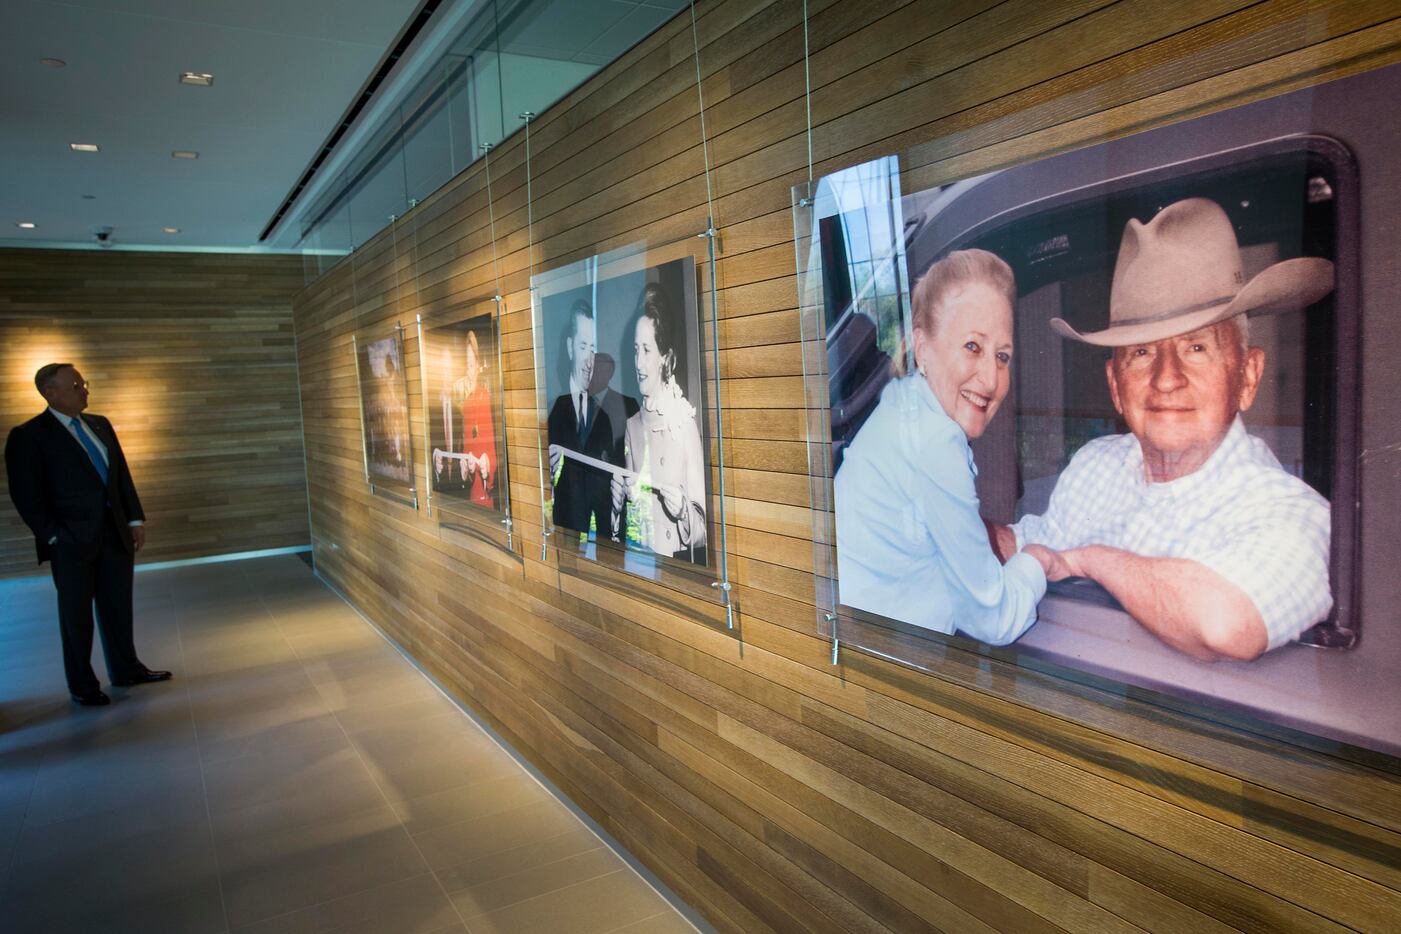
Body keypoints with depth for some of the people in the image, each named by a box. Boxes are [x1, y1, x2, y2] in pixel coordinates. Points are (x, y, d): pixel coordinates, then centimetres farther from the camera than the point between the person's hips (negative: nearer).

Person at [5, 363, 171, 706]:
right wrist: (54, 535, -14)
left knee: (118, 605, 13)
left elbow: (122, 474, 12)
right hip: (71, 539, -5)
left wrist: (135, 519, 6)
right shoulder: (28, 435, -7)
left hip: (114, 532, 5)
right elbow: (26, 495, -10)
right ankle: (82, 685, 21)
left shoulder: (100, 424, 10)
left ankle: (126, 669, 28)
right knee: (77, 613, 7)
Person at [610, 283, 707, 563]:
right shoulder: (632, 424, 8)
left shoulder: (685, 423, -8)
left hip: (676, 561, -4)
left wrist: (680, 507, -22)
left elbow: (702, 531, -5)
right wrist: (619, 497, -3)